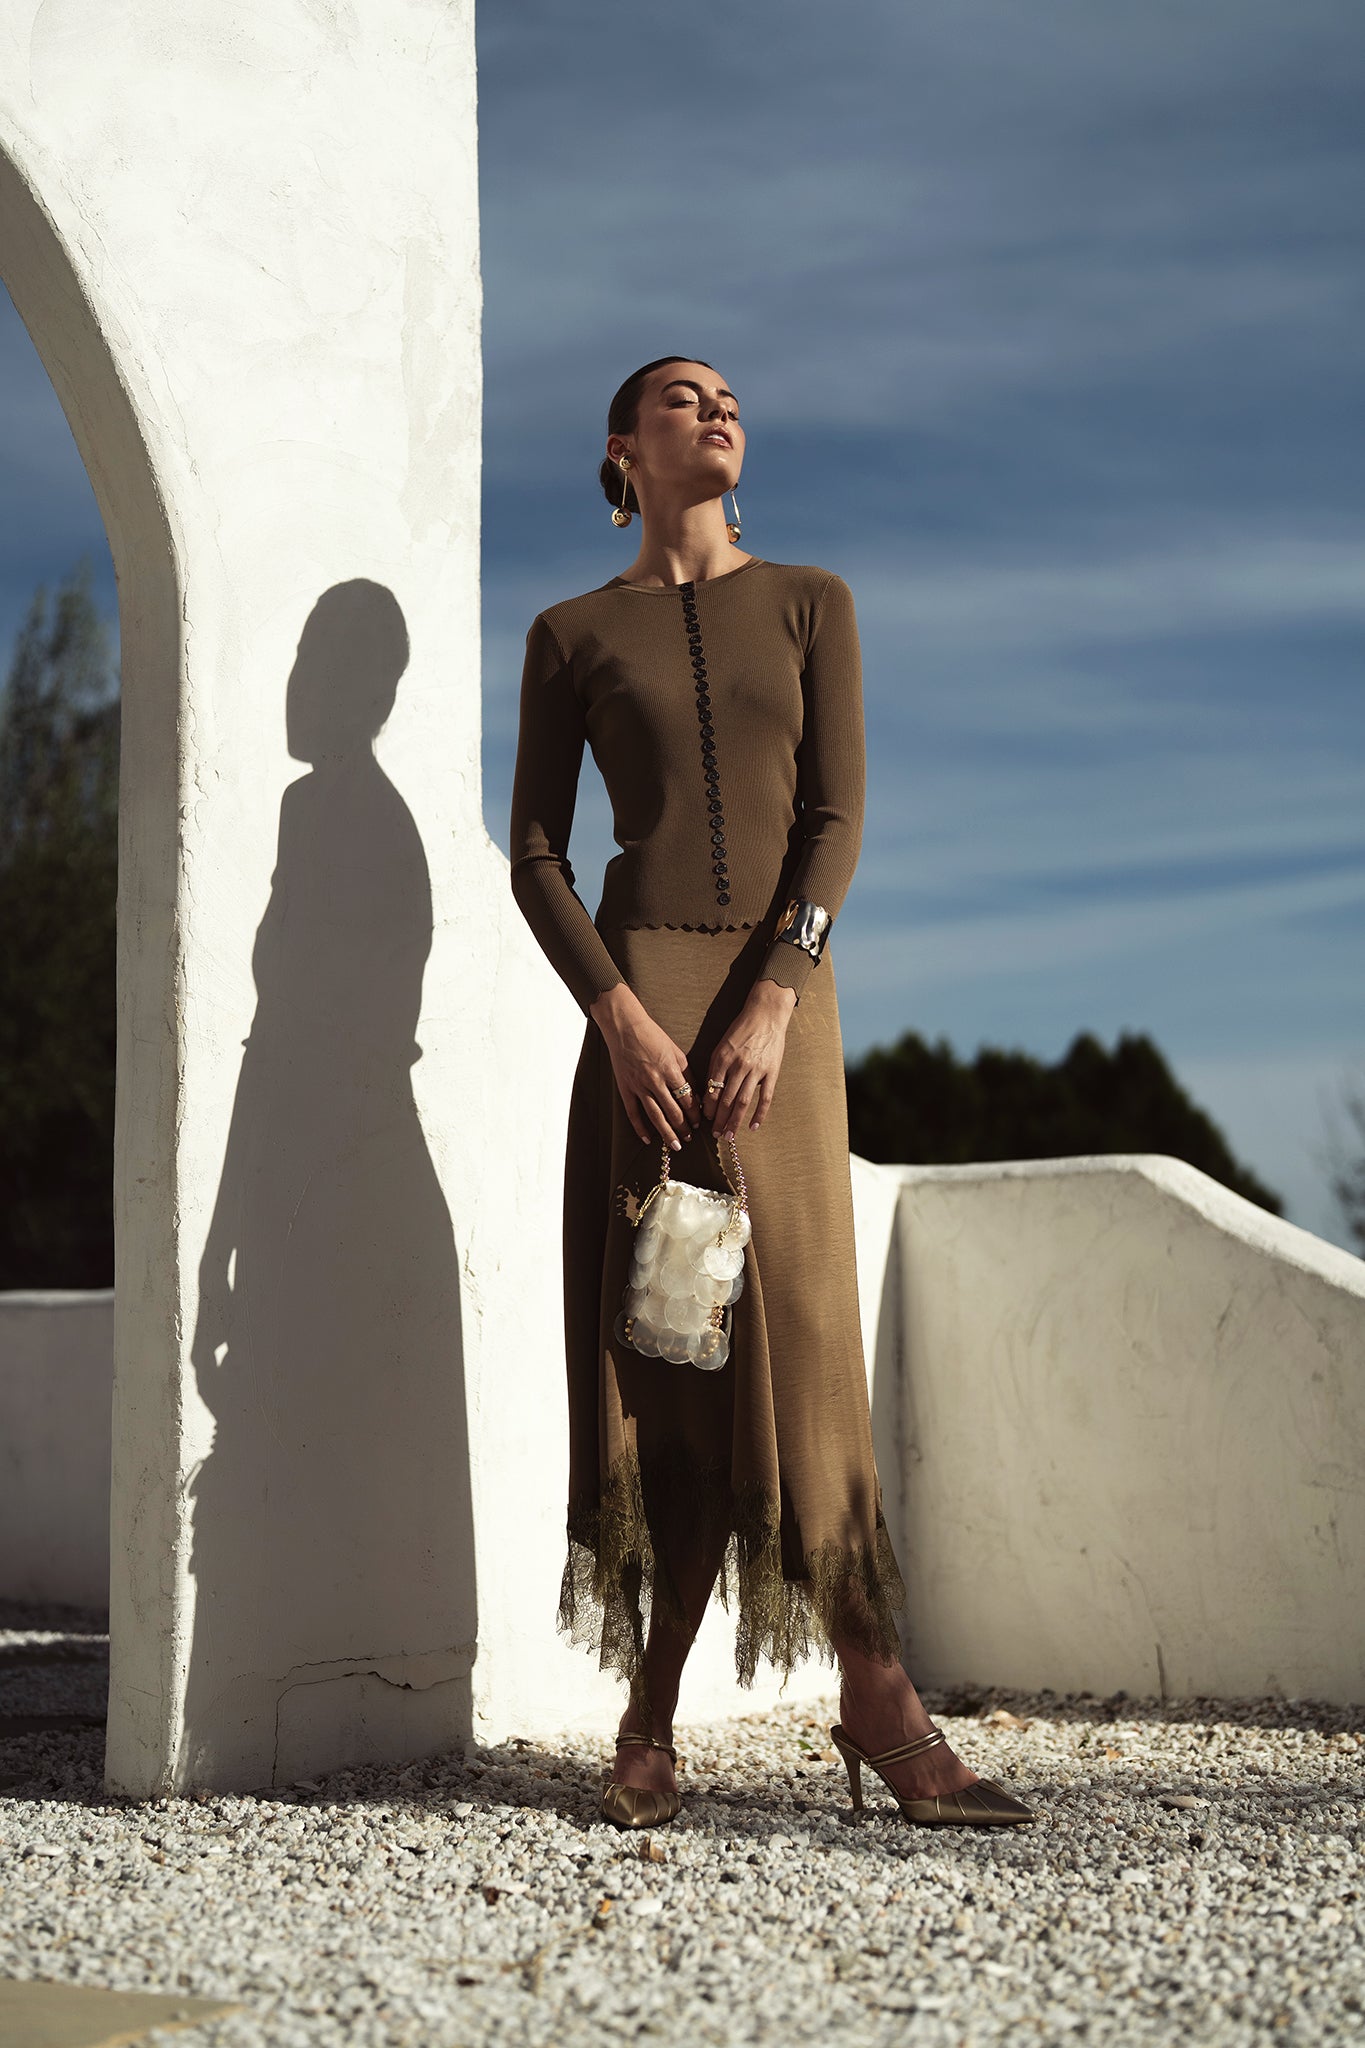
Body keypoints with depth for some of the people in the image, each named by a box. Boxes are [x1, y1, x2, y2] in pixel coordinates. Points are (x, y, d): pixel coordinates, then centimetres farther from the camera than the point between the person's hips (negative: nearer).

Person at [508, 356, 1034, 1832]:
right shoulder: (572, 635, 11)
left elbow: (837, 816, 2)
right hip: (640, 990, -1)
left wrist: (772, 1003, -12)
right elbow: (533, 852, 5)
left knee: (794, 1332, -4)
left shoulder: (810, 603, 12)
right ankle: (650, 1719, 3)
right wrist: (619, 1018, -11)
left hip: (784, 993, 1)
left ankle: (873, 1696, 2)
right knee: (661, 1344, -4)